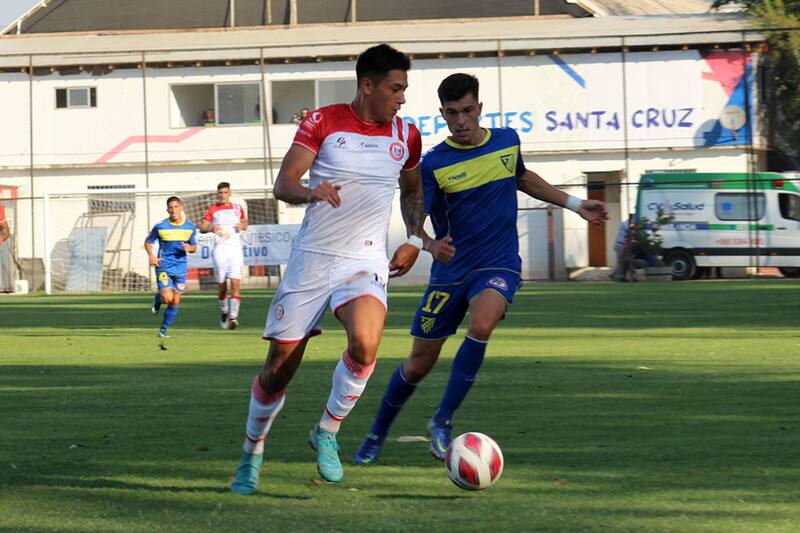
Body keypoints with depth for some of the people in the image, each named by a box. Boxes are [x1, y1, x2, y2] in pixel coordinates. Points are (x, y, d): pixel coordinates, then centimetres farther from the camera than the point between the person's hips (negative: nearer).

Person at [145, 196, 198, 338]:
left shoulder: (190, 227, 1)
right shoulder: (160, 227, -7)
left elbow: (194, 246, 13)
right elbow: (148, 242, 6)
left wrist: (190, 248, -12)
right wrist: (151, 255, -13)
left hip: (180, 268, 3)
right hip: (164, 267, -3)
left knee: (175, 302, 3)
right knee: (167, 298, -16)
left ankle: (164, 329, 17)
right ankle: (157, 299, 21)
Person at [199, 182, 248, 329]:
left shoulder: (237, 208, 13)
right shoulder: (212, 209, 7)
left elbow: (244, 223, 26)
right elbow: (202, 228, 3)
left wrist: (242, 226, 2)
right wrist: (210, 228, -19)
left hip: (235, 248, 0)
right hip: (220, 249, 0)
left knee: (235, 283, -15)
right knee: (222, 287, 3)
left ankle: (233, 316, -20)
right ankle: (224, 313, 27)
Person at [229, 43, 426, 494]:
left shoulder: (406, 135, 6)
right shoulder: (323, 123, -4)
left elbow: (412, 191, 25)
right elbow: (283, 185, -9)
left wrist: (415, 240, 9)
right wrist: (310, 191, -31)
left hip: (366, 264, 1)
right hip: (312, 258, -1)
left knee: (365, 344, -28)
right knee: (280, 368, 1)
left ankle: (327, 432, -6)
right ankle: (252, 452, 25)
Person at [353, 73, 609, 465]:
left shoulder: (507, 141, 2)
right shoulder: (433, 164, -9)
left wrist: (574, 205, 24)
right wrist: (430, 244, -36)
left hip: (499, 266, 1)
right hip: (450, 271, -1)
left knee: (481, 325, -31)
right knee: (419, 364, 5)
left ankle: (442, 421, -18)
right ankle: (376, 436, 30)